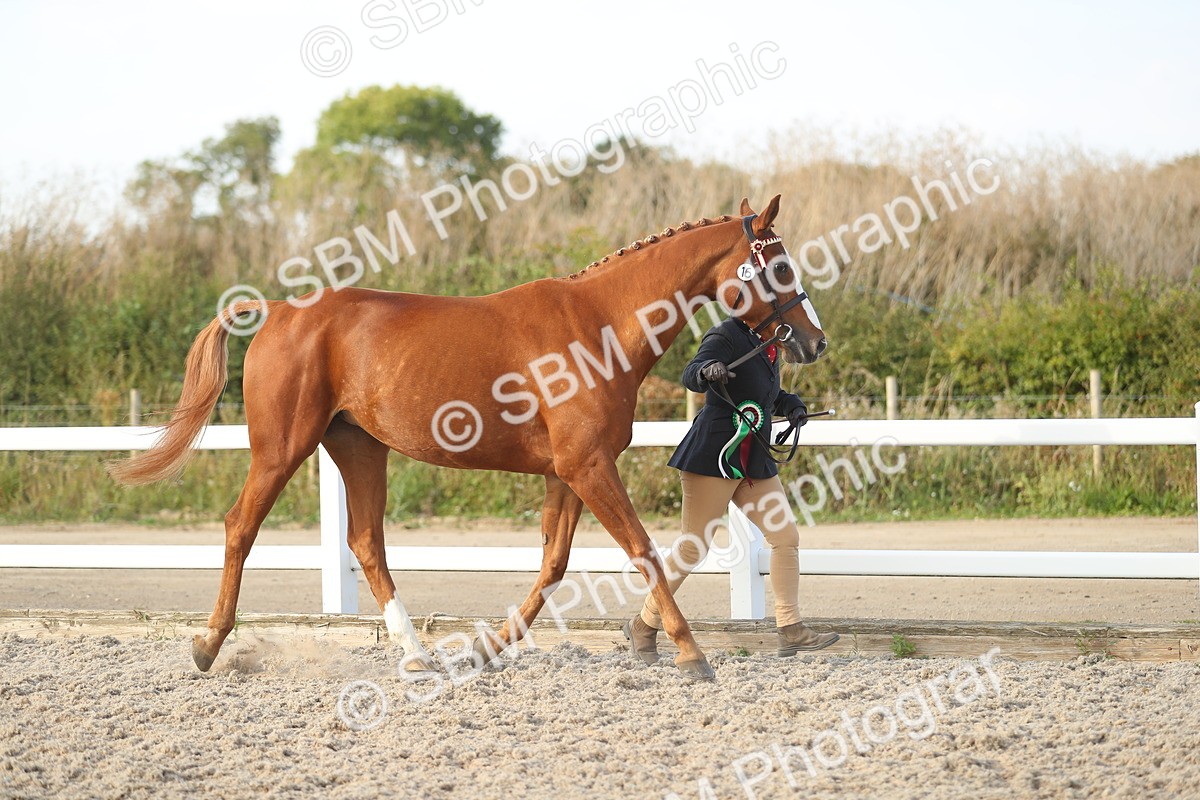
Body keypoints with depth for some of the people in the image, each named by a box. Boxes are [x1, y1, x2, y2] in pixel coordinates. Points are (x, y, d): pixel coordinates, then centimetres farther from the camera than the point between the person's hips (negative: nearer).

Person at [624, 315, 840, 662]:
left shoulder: (767, 343, 14)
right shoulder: (724, 337, -11)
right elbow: (690, 376, -27)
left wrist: (793, 405, 10)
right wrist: (707, 370, -49)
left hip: (756, 463, 8)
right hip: (714, 457, -8)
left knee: (786, 537, 1)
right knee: (694, 546, -5)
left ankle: (790, 630, 5)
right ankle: (644, 626, 8)